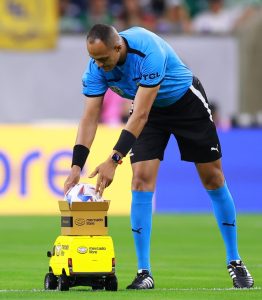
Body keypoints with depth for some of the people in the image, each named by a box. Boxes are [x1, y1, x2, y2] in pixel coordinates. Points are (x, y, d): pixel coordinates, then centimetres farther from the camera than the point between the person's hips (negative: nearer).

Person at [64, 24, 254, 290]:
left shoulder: (148, 51, -40)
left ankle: (235, 262, 15)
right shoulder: (96, 67, -23)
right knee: (141, 179, -13)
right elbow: (90, 118, -21)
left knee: (213, 179, 1)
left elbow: (140, 115, -42)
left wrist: (113, 160, -45)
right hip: (149, 109, 4)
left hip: (186, 101, -4)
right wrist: (76, 166, -32)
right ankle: (144, 273, -10)